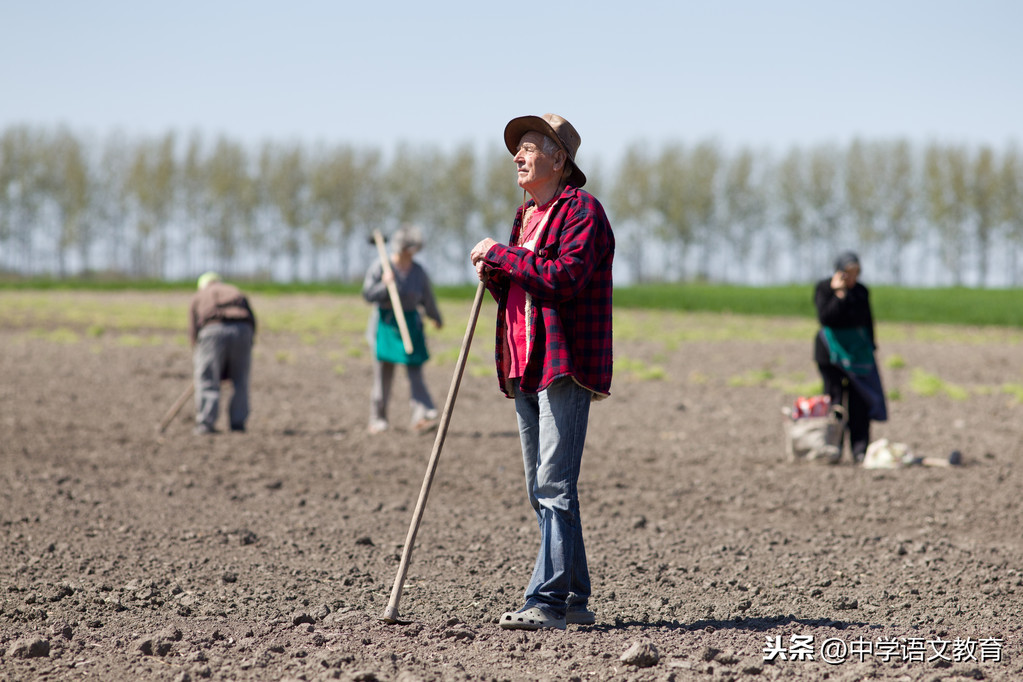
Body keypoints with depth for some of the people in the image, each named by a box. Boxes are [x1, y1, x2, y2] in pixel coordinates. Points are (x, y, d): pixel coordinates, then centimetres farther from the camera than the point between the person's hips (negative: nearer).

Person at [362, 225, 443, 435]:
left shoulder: (418, 271, 6)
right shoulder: (379, 268, -3)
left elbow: (427, 298, 20)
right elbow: (368, 295, -7)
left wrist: (436, 318, 31)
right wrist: (384, 285, -23)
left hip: (411, 324, 2)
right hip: (385, 324, -2)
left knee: (415, 372, -8)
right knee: (383, 373, 0)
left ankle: (422, 417, -17)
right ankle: (377, 419, 10)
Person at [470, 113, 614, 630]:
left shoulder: (582, 210, -6)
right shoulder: (525, 215, 21)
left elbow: (566, 277, -20)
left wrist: (501, 255, -12)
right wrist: (495, 276, 4)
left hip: (565, 365, -9)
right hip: (526, 368, 9)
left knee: (555, 486, -13)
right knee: (541, 491, 10)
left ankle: (546, 601, -16)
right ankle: (574, 600, 16)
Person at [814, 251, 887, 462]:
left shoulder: (861, 291, 10)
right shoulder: (824, 288, -4)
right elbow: (825, 317, -17)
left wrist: (870, 344, 14)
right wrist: (839, 294, -20)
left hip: (859, 350, 4)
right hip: (832, 351, -4)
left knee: (860, 402, -1)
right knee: (835, 399, -3)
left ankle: (860, 450, 1)